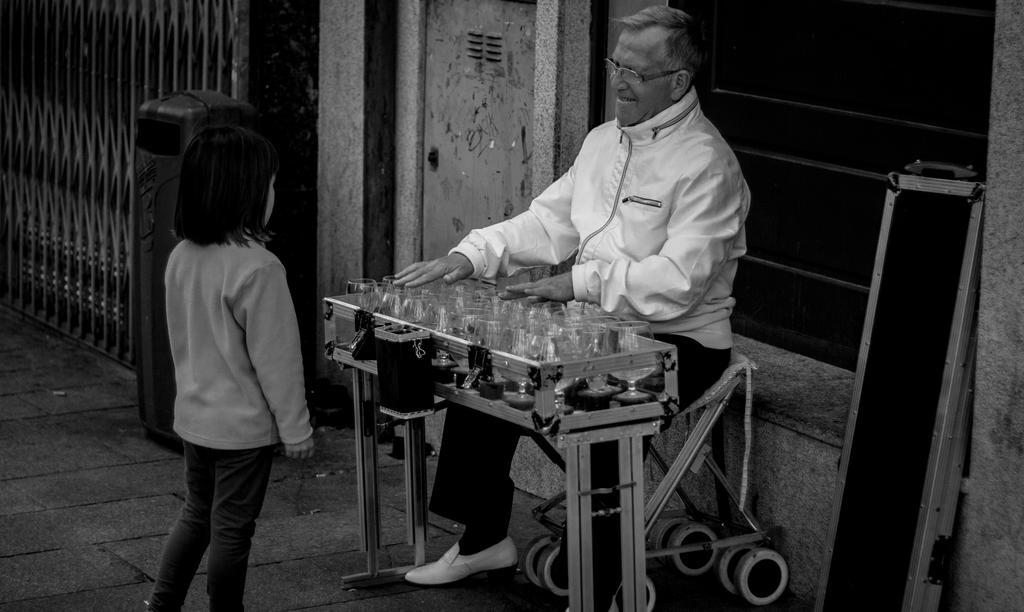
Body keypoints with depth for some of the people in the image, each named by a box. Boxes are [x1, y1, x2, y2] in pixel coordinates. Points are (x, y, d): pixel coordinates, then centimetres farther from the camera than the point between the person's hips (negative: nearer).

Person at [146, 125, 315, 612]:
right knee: (232, 527, 7)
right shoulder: (258, 269, -24)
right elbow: (275, 358, -19)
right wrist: (295, 428, -10)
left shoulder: (182, 257, -1)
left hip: (193, 416, 7)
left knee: (197, 512, 21)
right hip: (244, 425, -7)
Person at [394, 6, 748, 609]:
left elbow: (679, 280, -26)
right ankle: (484, 538, 14)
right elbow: (548, 222, 12)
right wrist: (472, 254, -3)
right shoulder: (604, 140, 11)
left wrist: (583, 282, -30)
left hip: (677, 340, -9)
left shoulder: (706, 165, -17)